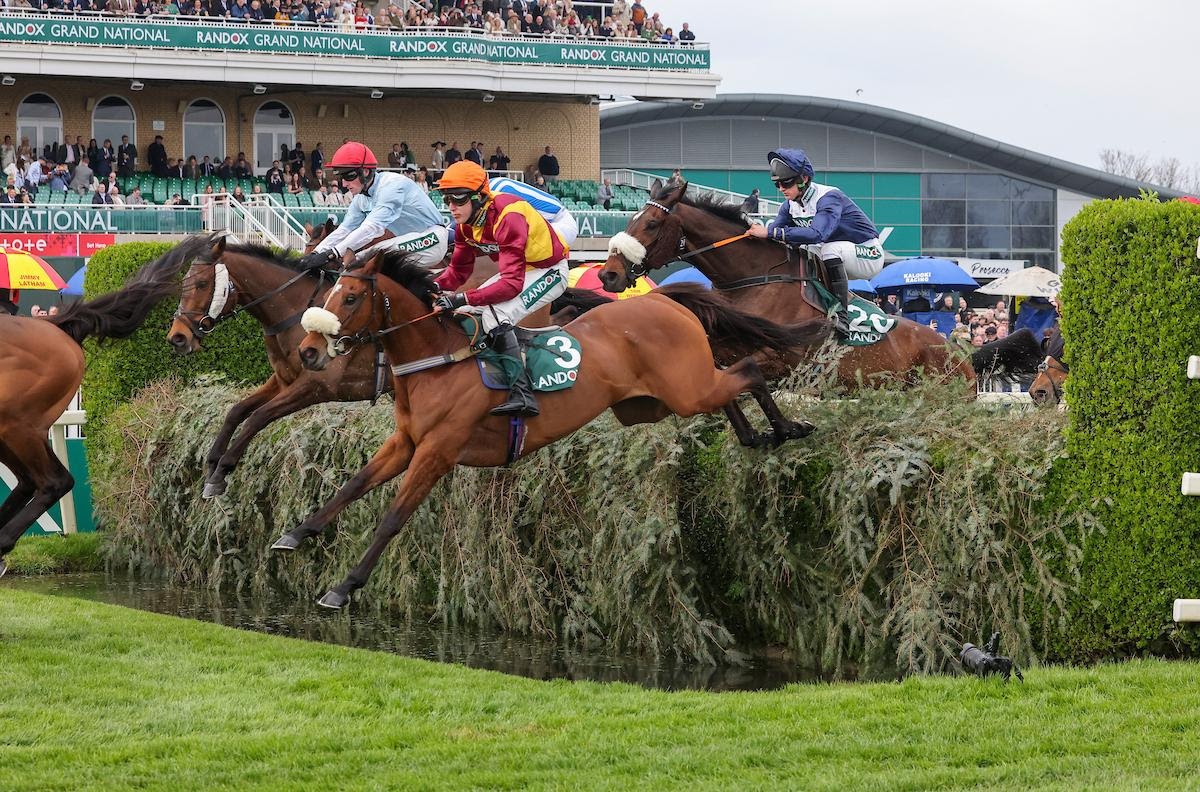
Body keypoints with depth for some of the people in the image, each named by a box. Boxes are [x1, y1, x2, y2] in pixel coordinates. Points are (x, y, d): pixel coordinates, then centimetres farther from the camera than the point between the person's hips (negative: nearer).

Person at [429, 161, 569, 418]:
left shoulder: (508, 218, -33)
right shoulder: (466, 223, -6)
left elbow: (512, 284, -39)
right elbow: (458, 270, 3)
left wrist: (463, 298, -44)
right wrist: (436, 286, -19)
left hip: (549, 272, -10)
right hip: (517, 270, 10)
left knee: (495, 316, -29)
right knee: (467, 313, 5)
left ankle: (522, 394, -34)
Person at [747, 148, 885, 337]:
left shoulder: (829, 197, -28)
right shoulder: (791, 205, -2)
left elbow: (817, 233, -45)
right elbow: (772, 232, -6)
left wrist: (770, 233, -48)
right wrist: (755, 232, -29)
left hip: (869, 256, -8)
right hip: (837, 258, 8)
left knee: (830, 249, -36)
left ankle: (842, 315, -38)